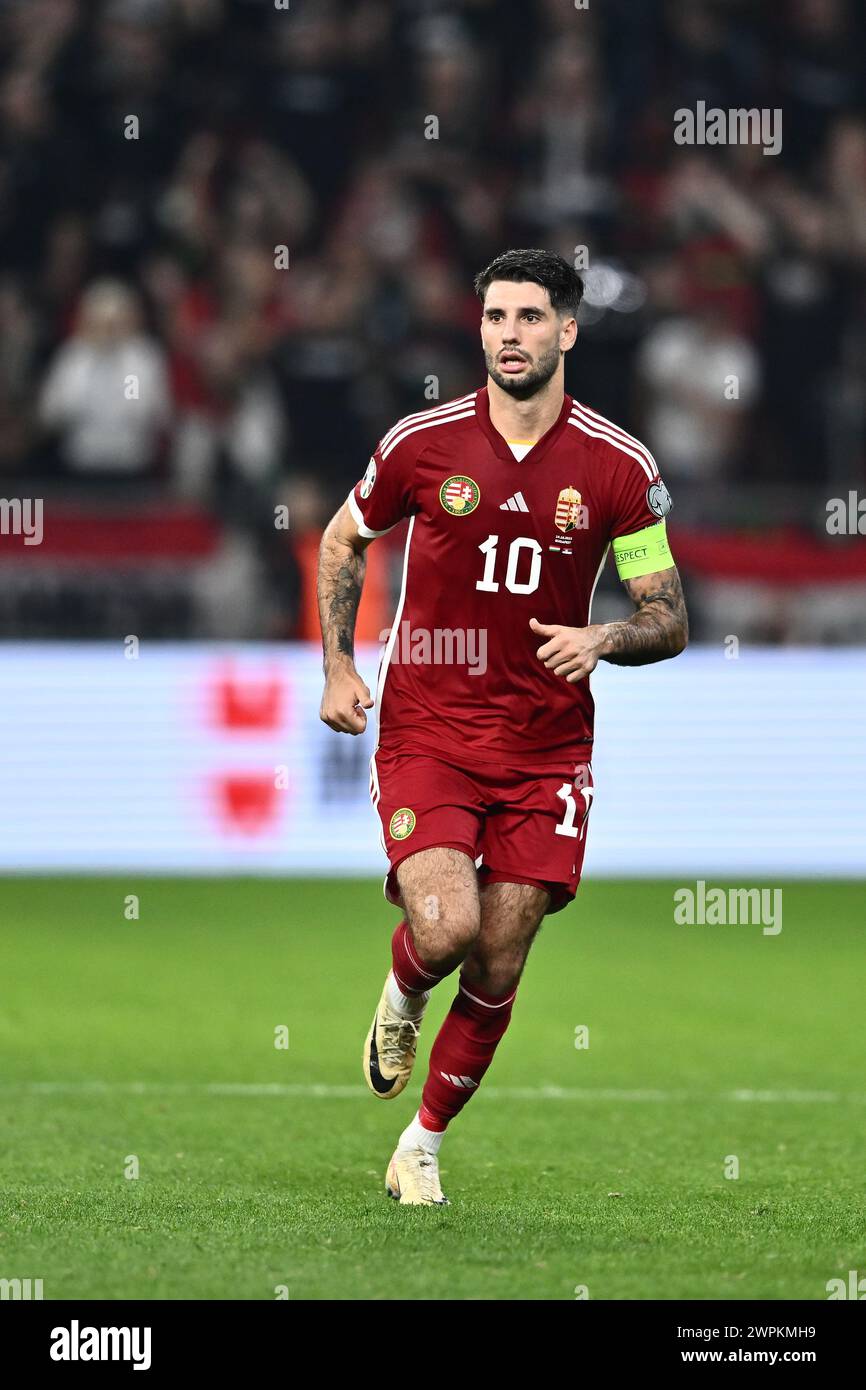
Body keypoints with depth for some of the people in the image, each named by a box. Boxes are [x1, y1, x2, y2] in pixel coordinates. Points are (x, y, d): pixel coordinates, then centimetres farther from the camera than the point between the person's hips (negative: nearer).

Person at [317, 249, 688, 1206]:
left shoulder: (620, 467, -3)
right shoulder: (422, 443, -3)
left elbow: (668, 621, 2)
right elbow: (341, 542, 15)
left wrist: (602, 639, -19)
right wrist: (338, 668, 5)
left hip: (545, 749, 1)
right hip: (426, 731, -1)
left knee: (498, 970, 0)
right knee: (446, 928, -21)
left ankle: (424, 1144, 20)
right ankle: (401, 998, 16)